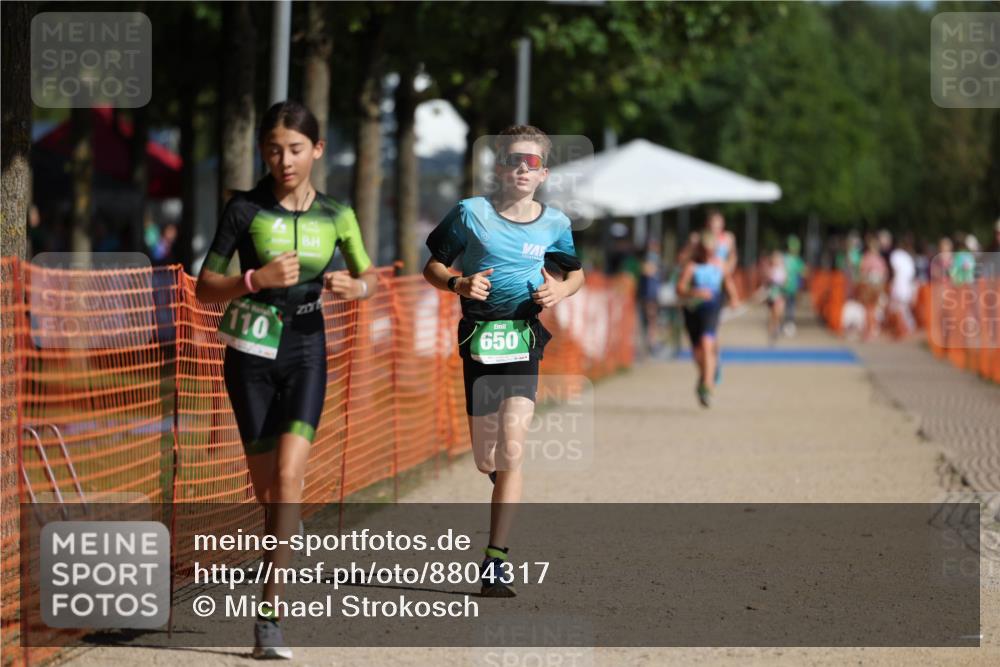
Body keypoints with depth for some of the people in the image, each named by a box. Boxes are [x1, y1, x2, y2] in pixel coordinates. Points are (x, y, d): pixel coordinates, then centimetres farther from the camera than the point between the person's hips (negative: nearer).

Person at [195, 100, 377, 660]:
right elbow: (205, 288, -2)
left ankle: (270, 614, -19)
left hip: (306, 352, 0)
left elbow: (370, 278, 14)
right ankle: (283, 571, 25)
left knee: (289, 476, -16)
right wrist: (257, 280, -20)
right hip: (251, 355, 0)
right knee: (267, 488, 3)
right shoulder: (246, 209, -5)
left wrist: (357, 287, -10)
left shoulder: (336, 215, 0)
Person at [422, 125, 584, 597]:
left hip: (524, 340, 0)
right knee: (486, 463, 2)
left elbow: (576, 272, 21)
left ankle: (496, 561, -8)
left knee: (510, 453, -12)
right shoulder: (471, 213, -2)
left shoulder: (554, 223, 5)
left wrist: (560, 290, -1)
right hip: (479, 339, 0)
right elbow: (433, 267, 5)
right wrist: (459, 284, -16)